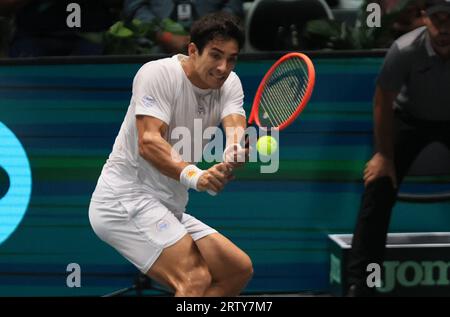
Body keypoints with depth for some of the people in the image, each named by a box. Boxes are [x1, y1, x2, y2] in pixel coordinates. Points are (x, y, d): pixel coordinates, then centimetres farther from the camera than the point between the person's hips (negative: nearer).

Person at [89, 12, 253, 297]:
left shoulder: (229, 84, 5)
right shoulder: (158, 73, -15)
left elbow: (235, 127, -14)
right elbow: (148, 142, -27)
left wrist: (236, 151, -40)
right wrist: (193, 176, -45)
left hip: (168, 210, 9)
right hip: (124, 198, -9)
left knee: (239, 269, 7)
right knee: (196, 279, -24)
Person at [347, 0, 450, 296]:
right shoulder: (405, 50, -32)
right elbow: (384, 104, -15)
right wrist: (385, 155, -10)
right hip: (410, 118, -1)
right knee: (378, 188, -11)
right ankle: (360, 284, -8)